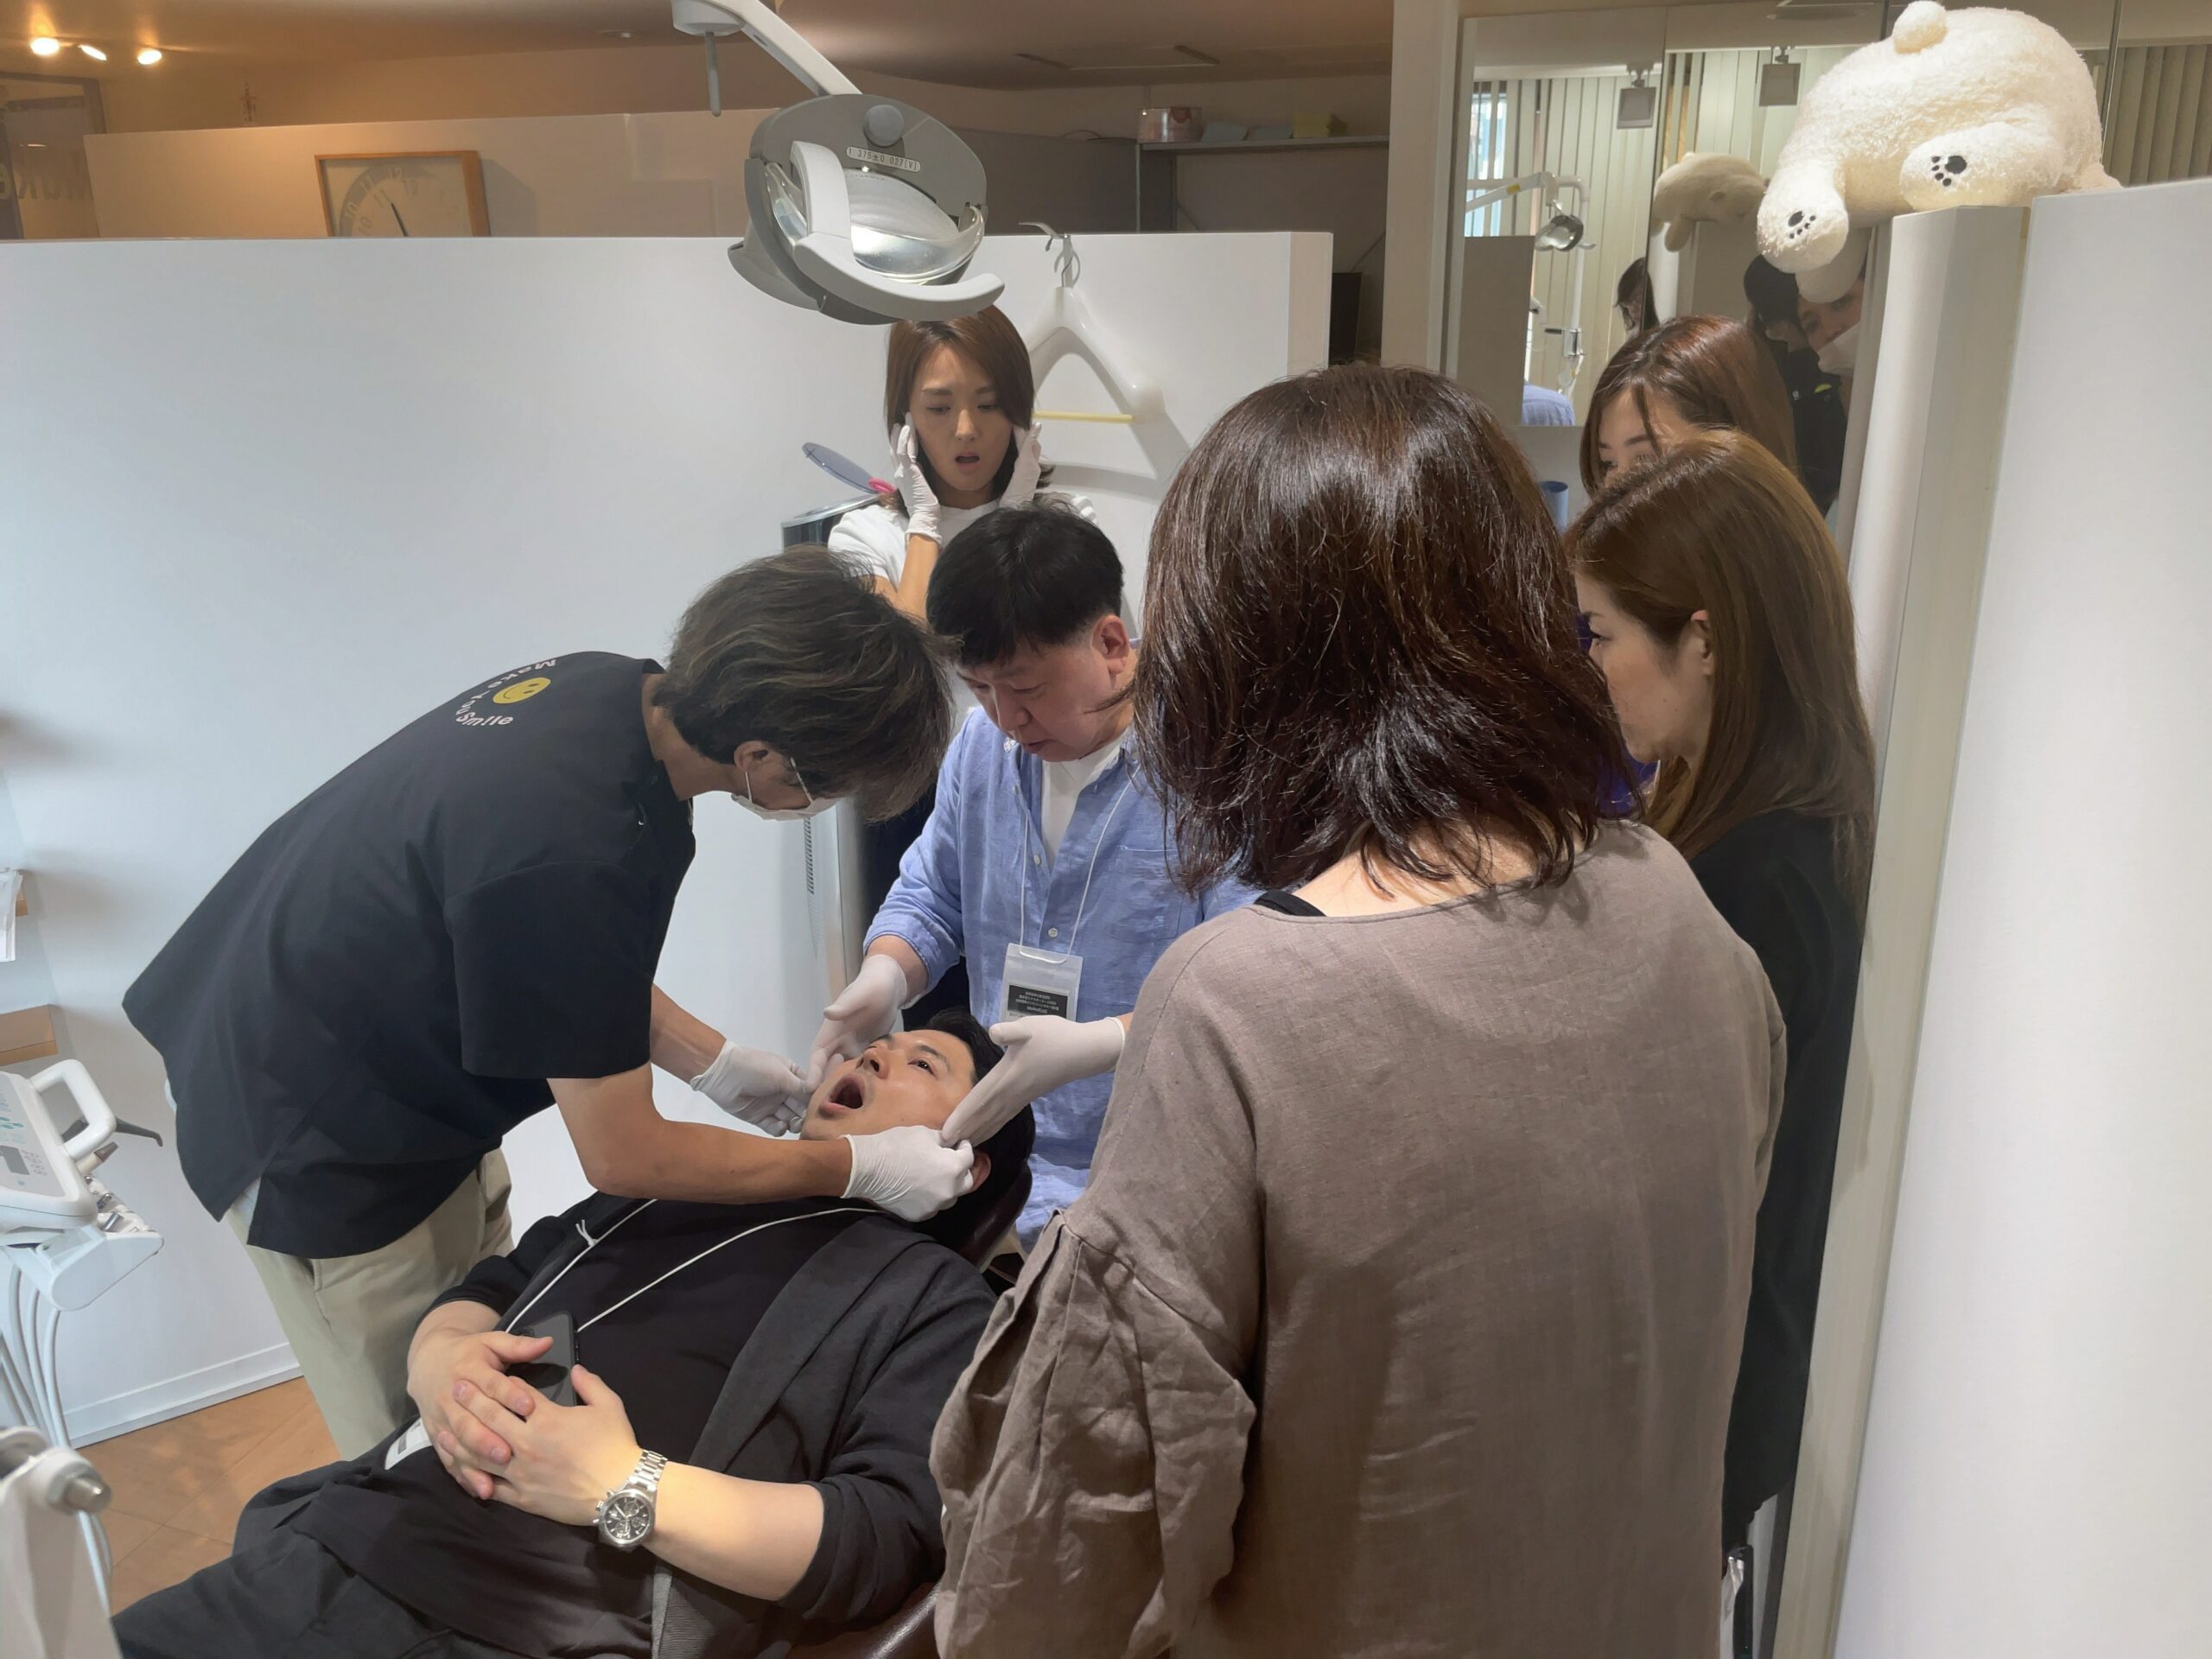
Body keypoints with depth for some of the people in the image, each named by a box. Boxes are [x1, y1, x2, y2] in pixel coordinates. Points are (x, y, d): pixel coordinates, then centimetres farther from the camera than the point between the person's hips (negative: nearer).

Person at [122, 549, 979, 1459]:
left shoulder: (614, 692, -13)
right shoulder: (568, 853, -38)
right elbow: (623, 1155, -23)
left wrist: (715, 1064, 3)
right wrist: (858, 1168, -15)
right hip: (321, 1145, -8)